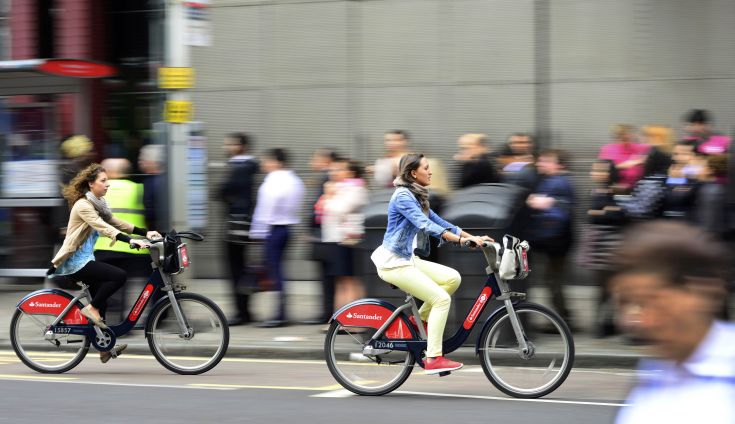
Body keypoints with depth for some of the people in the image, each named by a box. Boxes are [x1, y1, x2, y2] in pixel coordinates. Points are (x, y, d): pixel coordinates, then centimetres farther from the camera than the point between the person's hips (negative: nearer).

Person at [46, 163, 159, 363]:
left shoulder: (98, 204, 13)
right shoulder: (83, 205, -18)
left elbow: (117, 223, 8)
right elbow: (104, 228, -30)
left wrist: (146, 232, -4)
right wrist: (131, 241, -41)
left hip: (85, 259, 10)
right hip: (76, 262, -10)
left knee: (100, 299, 13)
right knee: (119, 275, -21)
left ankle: (104, 348, 20)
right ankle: (91, 308, -7)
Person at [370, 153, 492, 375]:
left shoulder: (417, 197, 15)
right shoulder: (403, 196, -16)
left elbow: (438, 221, 14)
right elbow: (426, 225, -27)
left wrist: (473, 237, 4)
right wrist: (462, 239, -35)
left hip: (408, 259, 9)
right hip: (394, 262, -9)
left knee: (453, 278, -3)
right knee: (441, 298, -17)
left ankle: (419, 320, 7)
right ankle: (433, 359, -16)